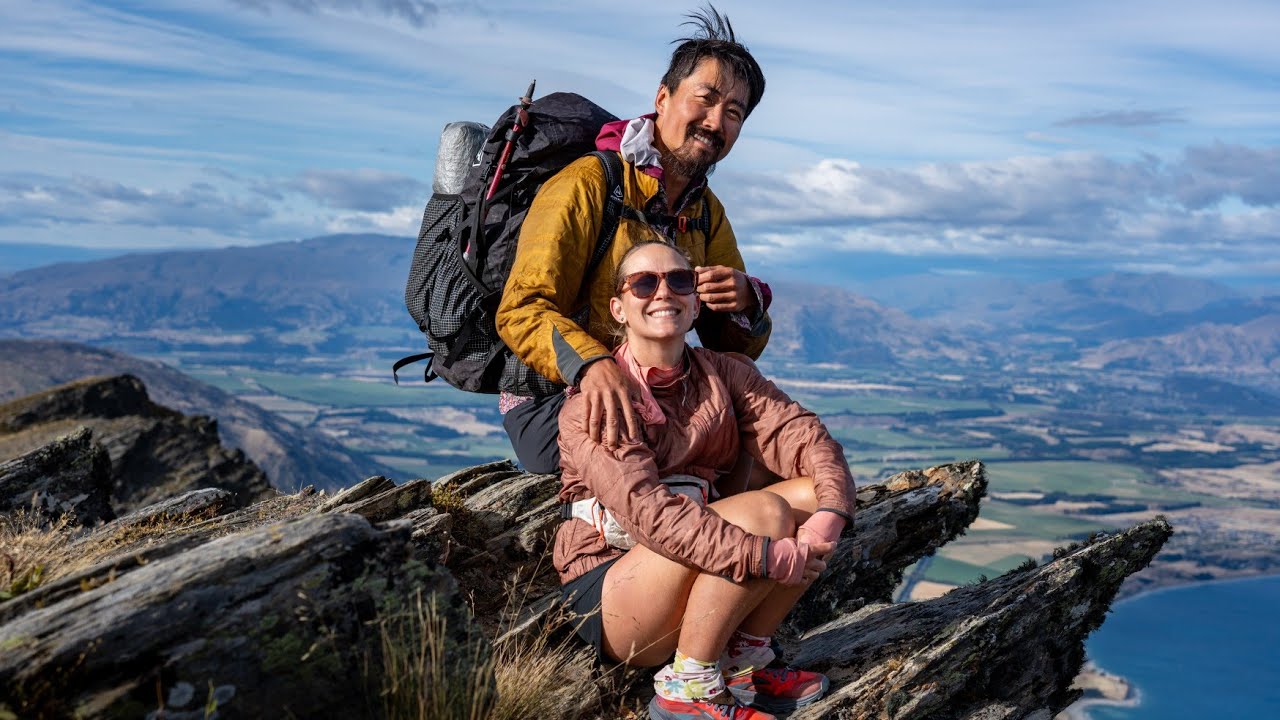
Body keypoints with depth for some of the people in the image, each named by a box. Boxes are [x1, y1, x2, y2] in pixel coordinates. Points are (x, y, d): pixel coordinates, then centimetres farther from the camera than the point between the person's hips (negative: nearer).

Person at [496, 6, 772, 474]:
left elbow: (737, 348, 8)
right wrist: (592, 364, -44)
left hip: (649, 400, 7)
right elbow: (521, 312, -23)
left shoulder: (707, 212, 10)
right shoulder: (587, 186, -13)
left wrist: (744, 301, -17)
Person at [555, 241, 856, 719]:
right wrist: (769, 557, -33)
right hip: (607, 594, -6)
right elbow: (647, 511, -27)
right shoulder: (595, 400, -15)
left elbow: (804, 436, -8)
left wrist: (829, 516, -28)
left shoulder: (721, 375, 4)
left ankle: (744, 662, -2)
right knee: (764, 511, -26)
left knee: (812, 494, -11)